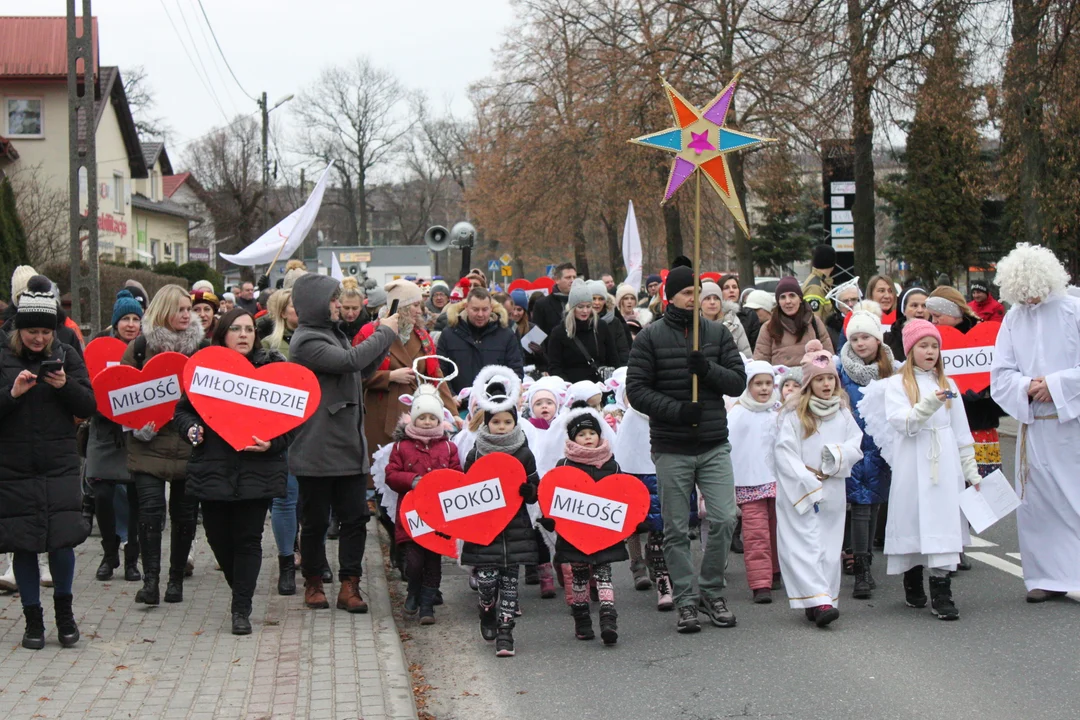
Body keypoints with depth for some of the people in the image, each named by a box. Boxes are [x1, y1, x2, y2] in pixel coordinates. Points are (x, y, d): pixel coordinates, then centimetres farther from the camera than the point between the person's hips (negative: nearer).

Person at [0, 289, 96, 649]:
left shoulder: (67, 355, 4)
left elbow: (89, 407, 2)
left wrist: (66, 386, -15)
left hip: (60, 466, 0)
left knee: (62, 539, -4)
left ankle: (63, 608, 19)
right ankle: (33, 619, 17)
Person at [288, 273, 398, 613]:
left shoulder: (334, 334, 17)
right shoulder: (306, 341, -13)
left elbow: (365, 369, 23)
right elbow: (350, 361, -23)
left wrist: (385, 337, 10)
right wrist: (384, 333, -12)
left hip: (349, 447, 8)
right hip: (317, 451, -8)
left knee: (355, 518, 2)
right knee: (316, 521, 5)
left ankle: (349, 585, 5)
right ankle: (313, 582, 18)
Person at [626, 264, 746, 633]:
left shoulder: (717, 333, 8)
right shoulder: (650, 337, 1)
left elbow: (738, 381, 6)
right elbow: (636, 390, -4)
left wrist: (708, 370, -13)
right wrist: (676, 409, -17)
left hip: (714, 445, 2)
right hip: (671, 449, -2)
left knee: (724, 519, -7)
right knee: (676, 530, 2)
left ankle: (712, 591, 11)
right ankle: (686, 601, 13)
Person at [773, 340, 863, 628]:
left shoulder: (842, 412, 9)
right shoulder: (794, 413, -5)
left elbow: (856, 444, 6)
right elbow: (785, 453, -9)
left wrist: (834, 459, -12)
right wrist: (808, 485, -12)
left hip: (833, 491, 5)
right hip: (799, 492, -4)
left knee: (829, 545, 5)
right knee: (805, 543, -11)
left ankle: (821, 599, 10)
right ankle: (818, 600, -17)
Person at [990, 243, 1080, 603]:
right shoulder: (1014, 318, 5)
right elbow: (1000, 373, 5)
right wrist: (1026, 387, -13)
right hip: (1034, 424, 4)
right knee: (1036, 501, 6)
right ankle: (1050, 576, 16)